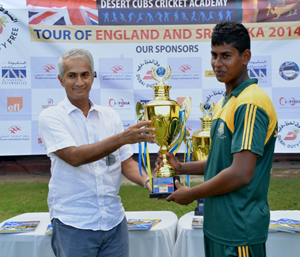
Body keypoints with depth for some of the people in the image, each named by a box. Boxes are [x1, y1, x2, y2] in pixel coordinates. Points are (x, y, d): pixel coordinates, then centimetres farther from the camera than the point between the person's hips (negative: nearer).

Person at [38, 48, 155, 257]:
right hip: (73, 225, -3)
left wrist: (147, 181, -12)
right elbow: (75, 157, -19)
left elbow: (126, 162, 9)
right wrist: (122, 138, -26)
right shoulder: (51, 117, -4)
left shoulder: (110, 116, 8)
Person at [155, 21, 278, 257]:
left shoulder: (250, 104, -19)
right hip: (218, 224, 9)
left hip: (240, 231, -9)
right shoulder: (224, 103, 13)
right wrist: (182, 168, 8)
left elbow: (240, 174, -25)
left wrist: (191, 194, -13)